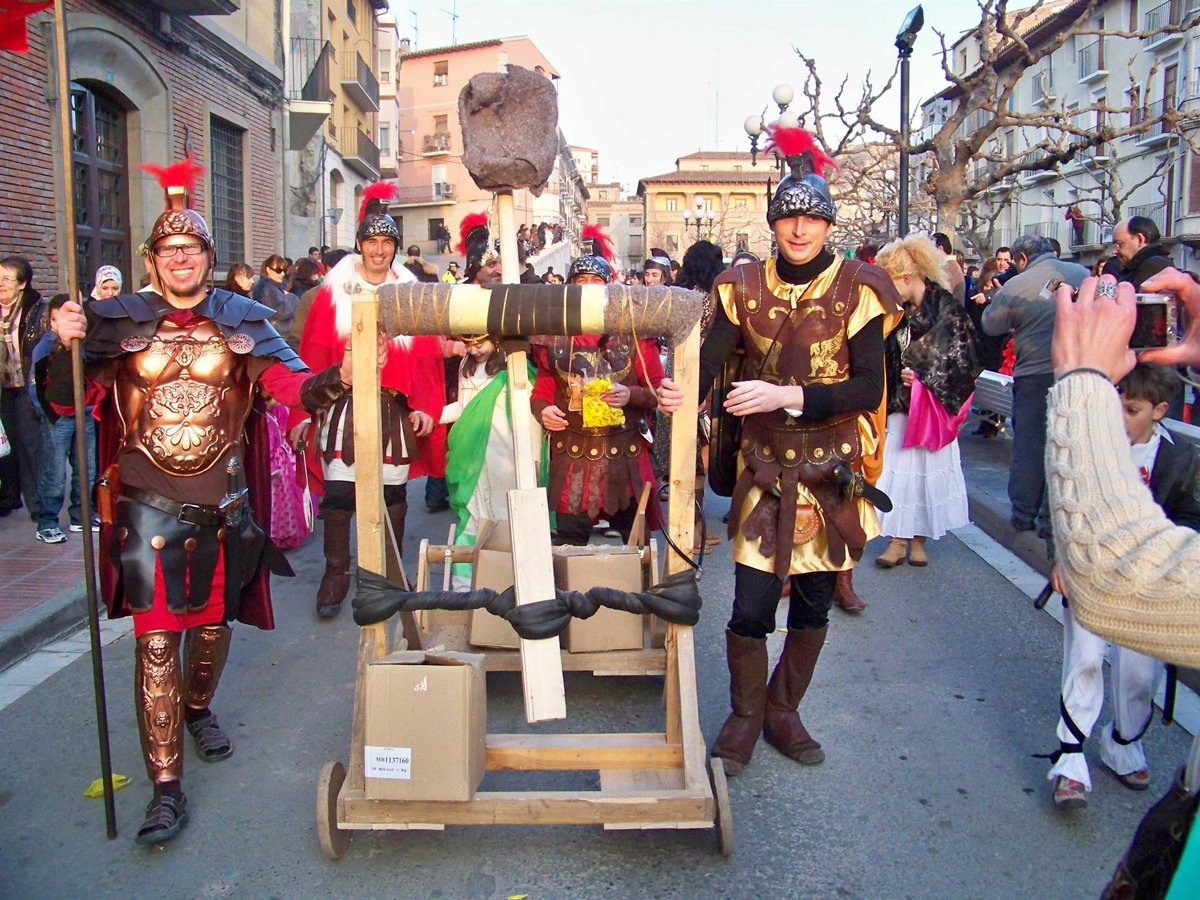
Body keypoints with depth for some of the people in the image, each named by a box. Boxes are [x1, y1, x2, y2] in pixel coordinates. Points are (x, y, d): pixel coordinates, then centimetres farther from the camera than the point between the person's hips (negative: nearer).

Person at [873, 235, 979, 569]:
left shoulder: (947, 309, -11)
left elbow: (962, 360, -9)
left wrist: (925, 380, -12)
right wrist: (891, 397, 2)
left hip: (934, 405, -4)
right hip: (902, 405, 4)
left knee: (930, 467, 5)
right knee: (898, 469, 1)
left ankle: (918, 540, 16)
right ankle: (898, 540, 7)